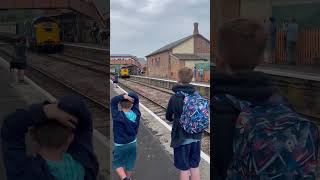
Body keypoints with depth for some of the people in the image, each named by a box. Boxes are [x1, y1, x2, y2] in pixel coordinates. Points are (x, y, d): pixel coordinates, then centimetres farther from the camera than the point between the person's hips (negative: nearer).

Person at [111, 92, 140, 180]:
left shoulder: (118, 116, -25)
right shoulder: (136, 113, -13)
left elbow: (113, 102, -17)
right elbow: (136, 100, -2)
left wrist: (123, 96, -29)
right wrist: (131, 96, -21)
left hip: (121, 145, -4)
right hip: (133, 143, 4)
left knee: (117, 163, 14)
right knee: (130, 164, 21)